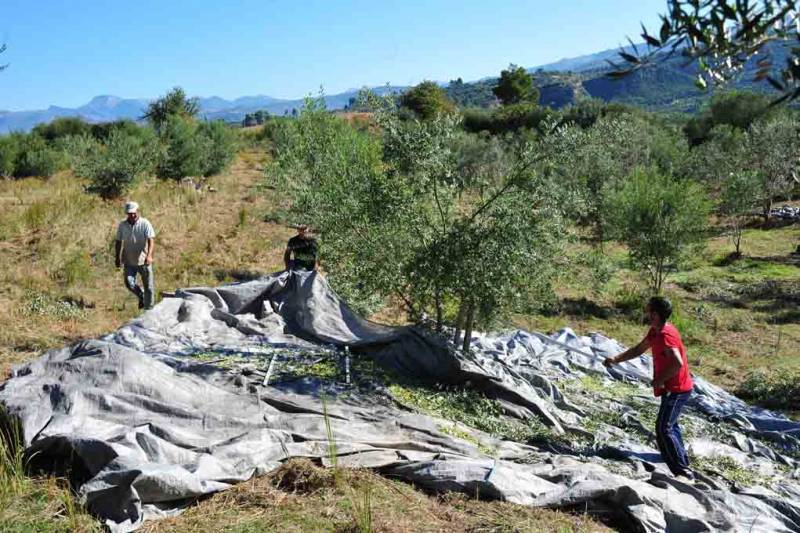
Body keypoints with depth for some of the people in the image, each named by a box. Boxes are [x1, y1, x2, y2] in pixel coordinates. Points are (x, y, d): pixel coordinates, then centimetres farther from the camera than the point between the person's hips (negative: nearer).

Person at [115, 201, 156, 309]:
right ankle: (141, 296, 19)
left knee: (148, 286, 2)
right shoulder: (122, 225, 1)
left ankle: (148, 309, 18)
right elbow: (118, 242, 11)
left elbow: (151, 240, -19)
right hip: (129, 261, 2)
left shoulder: (145, 224, -9)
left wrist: (149, 256, -32)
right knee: (129, 283, -12)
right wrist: (117, 258, 9)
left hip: (144, 261, -2)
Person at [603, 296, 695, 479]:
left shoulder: (665, 335, -26)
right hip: (674, 388, 10)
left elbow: (678, 363, -37)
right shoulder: (655, 331, 6)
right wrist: (616, 359, 11)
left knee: (663, 429, -9)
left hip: (676, 390, -10)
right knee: (670, 425, 23)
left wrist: (660, 380, -25)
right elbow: (639, 349, 19)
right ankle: (683, 462, 36)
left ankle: (682, 471, -5)